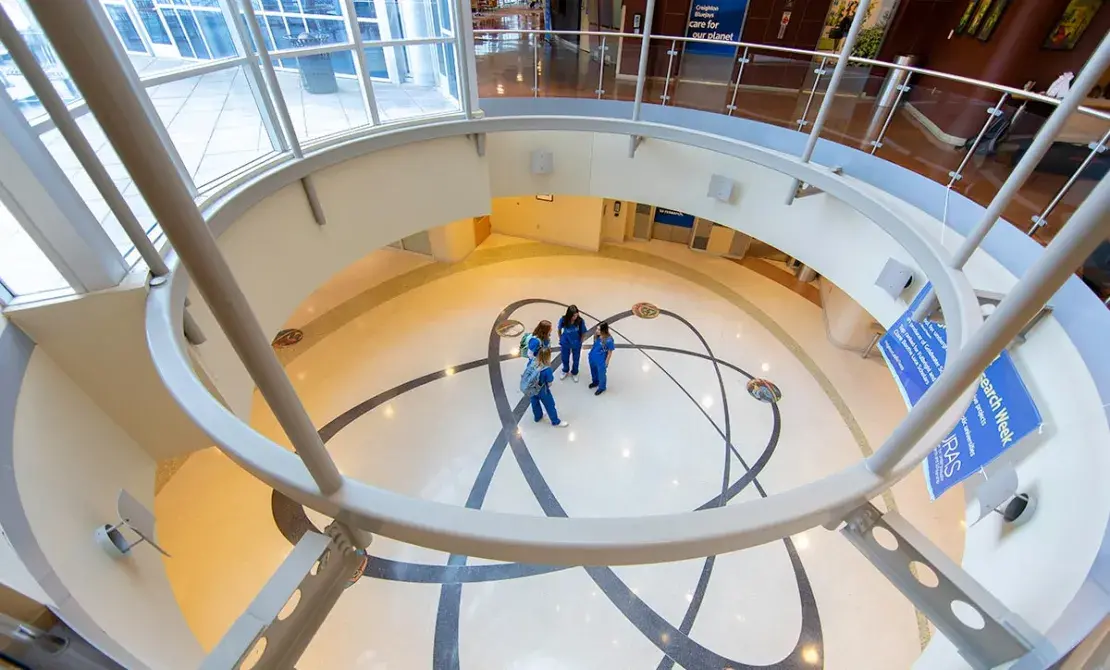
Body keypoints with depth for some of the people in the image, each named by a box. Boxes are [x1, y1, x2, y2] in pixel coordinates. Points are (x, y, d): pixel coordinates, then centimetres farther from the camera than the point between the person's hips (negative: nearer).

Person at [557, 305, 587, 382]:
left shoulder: (580, 321, -29)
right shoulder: (563, 320, -26)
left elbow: (583, 333, -13)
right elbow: (559, 330, -5)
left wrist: (579, 342, -1)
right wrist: (561, 339, 6)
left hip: (576, 344, -1)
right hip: (565, 343, 1)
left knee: (576, 359, 20)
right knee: (565, 358, 24)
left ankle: (574, 373, 48)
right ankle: (565, 370, 54)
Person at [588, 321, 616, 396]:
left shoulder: (609, 340, -30)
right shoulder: (596, 335, -14)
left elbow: (610, 353, -18)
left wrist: (606, 362, -10)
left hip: (601, 361, -6)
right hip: (592, 358, 6)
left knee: (601, 374, 17)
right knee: (593, 371, 29)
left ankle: (601, 387, 43)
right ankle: (595, 382, 58)